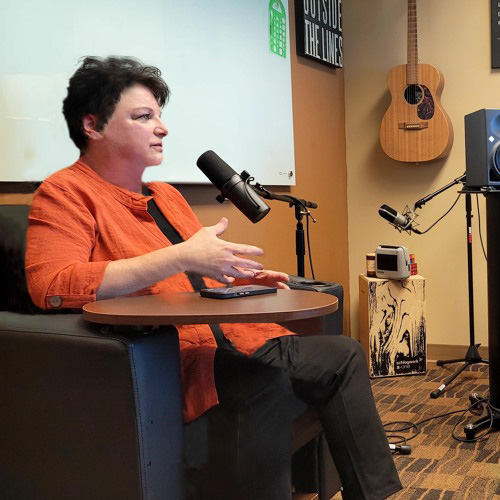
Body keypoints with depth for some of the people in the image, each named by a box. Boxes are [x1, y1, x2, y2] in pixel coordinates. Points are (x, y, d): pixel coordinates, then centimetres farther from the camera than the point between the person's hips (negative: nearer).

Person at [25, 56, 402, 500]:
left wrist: (241, 279, 9)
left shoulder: (166, 195, 21)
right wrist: (183, 257, -27)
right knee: (265, 380, -35)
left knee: (344, 356, 7)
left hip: (233, 337, 10)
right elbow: (51, 287, -25)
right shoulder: (66, 193, -6)